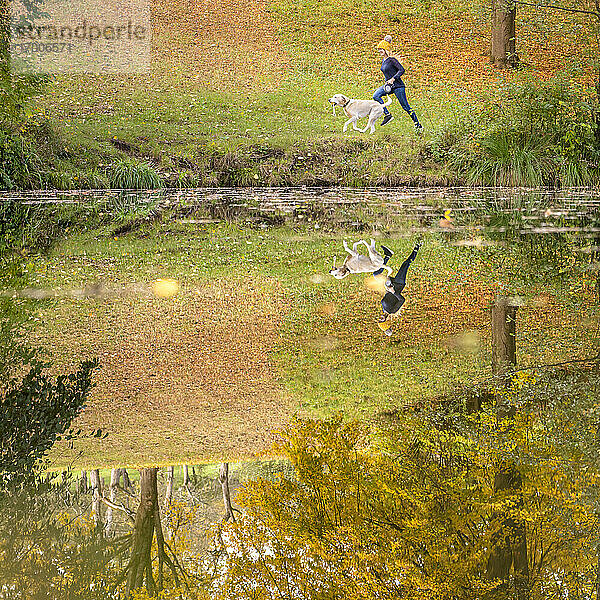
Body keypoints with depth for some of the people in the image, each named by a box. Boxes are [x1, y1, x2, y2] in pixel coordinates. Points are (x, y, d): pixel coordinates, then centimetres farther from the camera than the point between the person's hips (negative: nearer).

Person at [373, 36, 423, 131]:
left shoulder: (392, 60, -15)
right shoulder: (383, 61, 11)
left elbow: (401, 70, -21)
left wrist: (393, 79, -27)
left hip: (397, 85, -8)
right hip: (389, 86, 8)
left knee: (405, 106, -4)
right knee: (376, 96, -14)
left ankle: (418, 125, 7)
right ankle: (387, 115, -11)